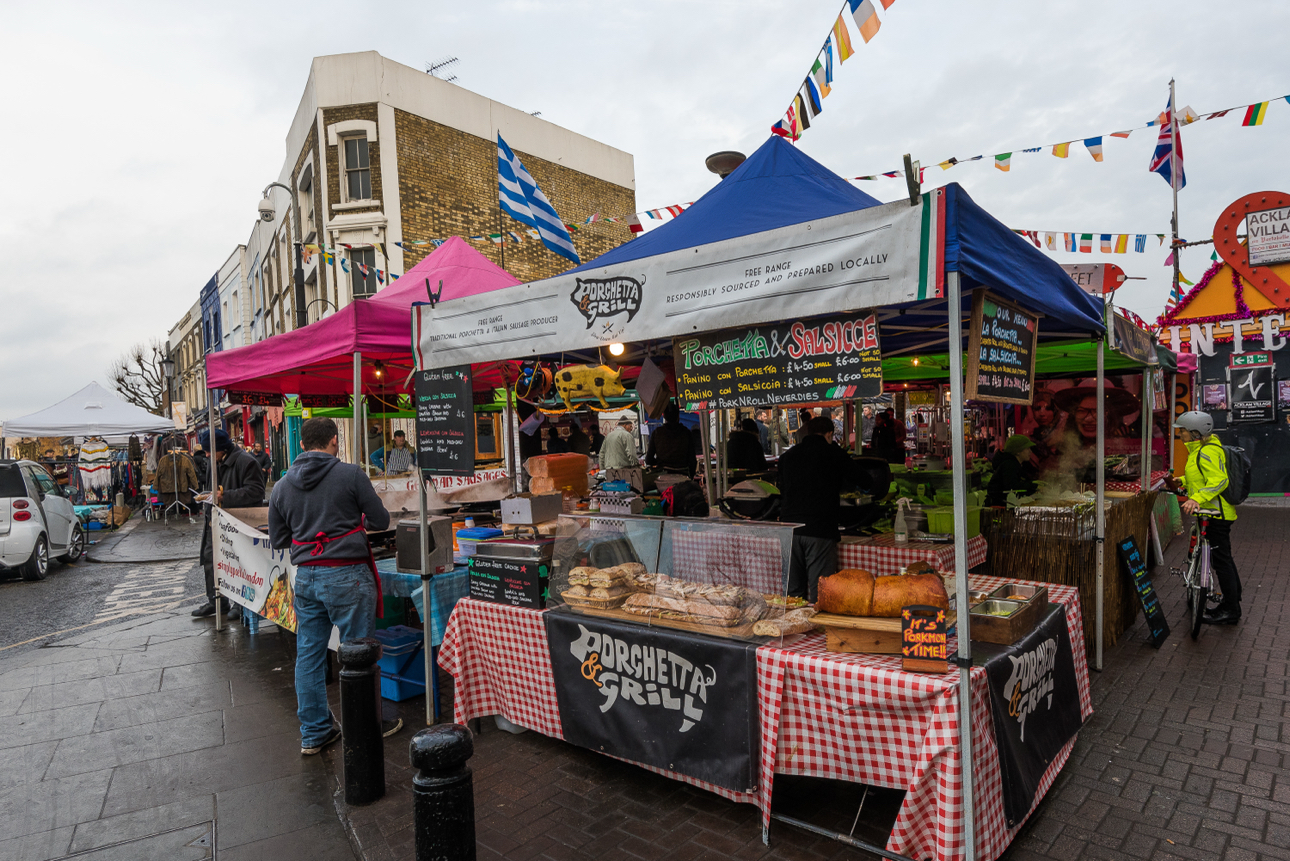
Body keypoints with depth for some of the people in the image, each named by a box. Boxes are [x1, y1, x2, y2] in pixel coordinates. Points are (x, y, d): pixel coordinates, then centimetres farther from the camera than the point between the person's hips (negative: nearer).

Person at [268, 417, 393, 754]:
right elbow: (381, 521, -4)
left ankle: (313, 732, 24)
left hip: (305, 576, 6)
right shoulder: (350, 475, -9)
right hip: (347, 574, -5)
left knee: (308, 654, 14)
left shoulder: (282, 485, 7)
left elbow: (277, 541, 14)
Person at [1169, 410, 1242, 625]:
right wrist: (1180, 482, 12)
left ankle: (1231, 611, 3)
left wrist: (1197, 499, -40)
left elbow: (1219, 480, -30)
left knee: (1221, 560, -4)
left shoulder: (1207, 452, -19)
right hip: (1214, 513, 11)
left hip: (1215, 513, -11)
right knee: (1223, 558, 19)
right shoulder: (1199, 450, 14)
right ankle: (1233, 601, 31)